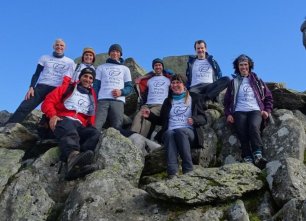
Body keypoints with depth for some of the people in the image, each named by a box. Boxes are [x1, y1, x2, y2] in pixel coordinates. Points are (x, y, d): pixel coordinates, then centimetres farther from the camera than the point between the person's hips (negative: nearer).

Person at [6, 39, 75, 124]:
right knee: (24, 107, -17)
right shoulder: (45, 58, 15)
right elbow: (36, 74, 10)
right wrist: (31, 87, -5)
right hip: (41, 87, -1)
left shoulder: (70, 62, 14)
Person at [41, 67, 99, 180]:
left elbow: (91, 116, 25)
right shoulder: (67, 88, 18)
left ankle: (76, 163, -59)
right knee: (69, 128, -40)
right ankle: (73, 156, -73)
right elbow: (48, 101, 8)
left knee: (95, 133, -31)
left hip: (79, 126, 3)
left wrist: (91, 126, 2)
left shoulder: (92, 96, 27)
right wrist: (52, 115, -11)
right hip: (63, 120, -3)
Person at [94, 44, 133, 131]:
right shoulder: (101, 67, 23)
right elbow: (96, 85, 15)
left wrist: (121, 92, -7)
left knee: (117, 128, -9)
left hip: (118, 101, 1)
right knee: (96, 126, -17)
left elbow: (129, 87, 15)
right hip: (102, 100, 0)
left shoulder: (125, 69, 23)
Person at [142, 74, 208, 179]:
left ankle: (188, 170, -38)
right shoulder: (168, 101, 26)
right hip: (169, 132, 2)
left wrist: (194, 119, -12)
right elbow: (161, 120, 25)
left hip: (188, 132, -2)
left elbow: (203, 119, 10)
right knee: (169, 133, -35)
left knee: (180, 131, -37)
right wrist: (150, 115, 9)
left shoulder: (195, 98, 17)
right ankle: (172, 172, -50)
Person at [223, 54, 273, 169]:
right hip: (239, 112, 1)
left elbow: (268, 97, 21)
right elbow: (227, 101, 20)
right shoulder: (233, 83, 22)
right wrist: (228, 114, 4)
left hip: (255, 110, 0)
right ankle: (248, 160, -33)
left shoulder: (257, 81, 21)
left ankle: (258, 155, -38)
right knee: (242, 134, -26)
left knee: (253, 126, -34)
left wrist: (267, 110, 4)